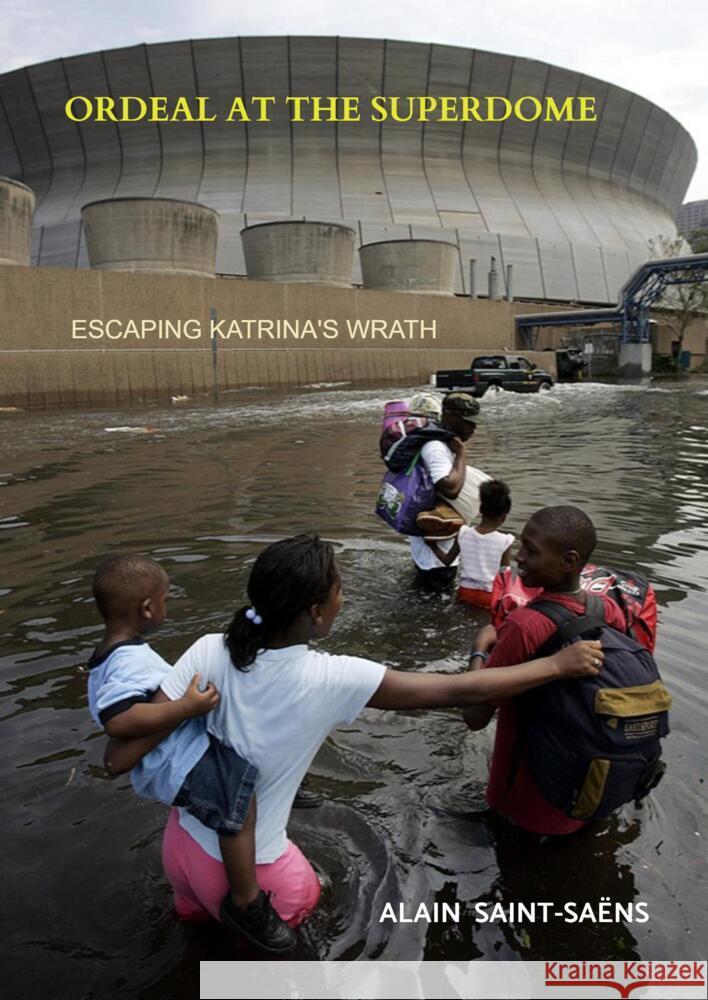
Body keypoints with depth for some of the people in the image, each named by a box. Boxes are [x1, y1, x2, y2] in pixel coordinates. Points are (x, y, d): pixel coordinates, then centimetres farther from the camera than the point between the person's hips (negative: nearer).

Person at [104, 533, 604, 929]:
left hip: (183, 841, 5)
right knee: (303, 895, 29)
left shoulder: (209, 652, -20)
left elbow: (121, 758, -19)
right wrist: (558, 664, -9)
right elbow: (457, 692, -19)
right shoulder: (331, 679, -28)